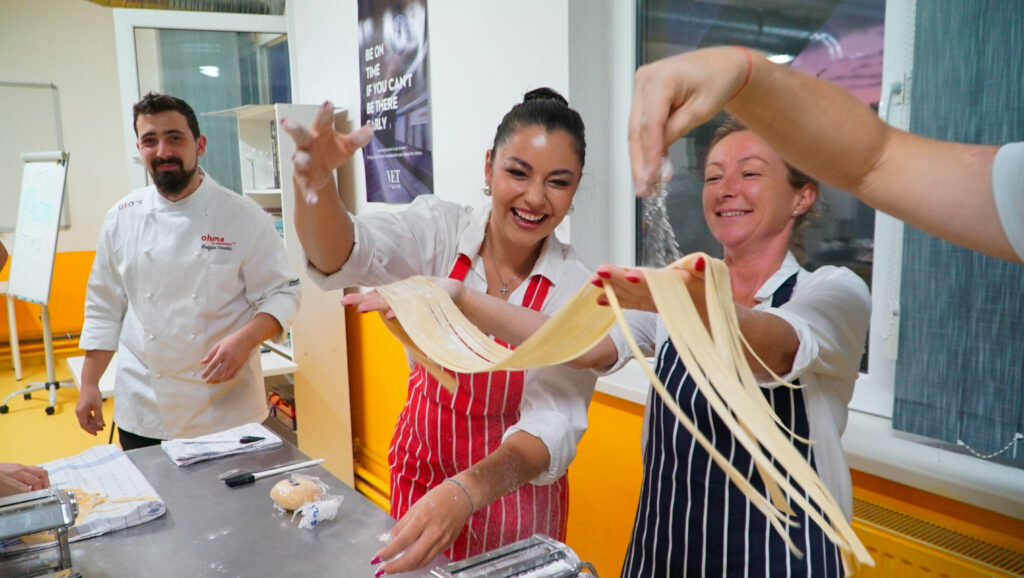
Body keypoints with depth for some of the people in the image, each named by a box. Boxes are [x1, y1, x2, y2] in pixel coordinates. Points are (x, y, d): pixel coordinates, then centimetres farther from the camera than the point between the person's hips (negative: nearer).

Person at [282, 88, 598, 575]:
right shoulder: (441, 231, -15)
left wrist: (466, 492, -43)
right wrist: (315, 182, -53)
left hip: (511, 491, -1)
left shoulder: (575, 292, -18)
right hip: (418, 475, 2)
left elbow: (554, 423, -26)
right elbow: (341, 257, -31)